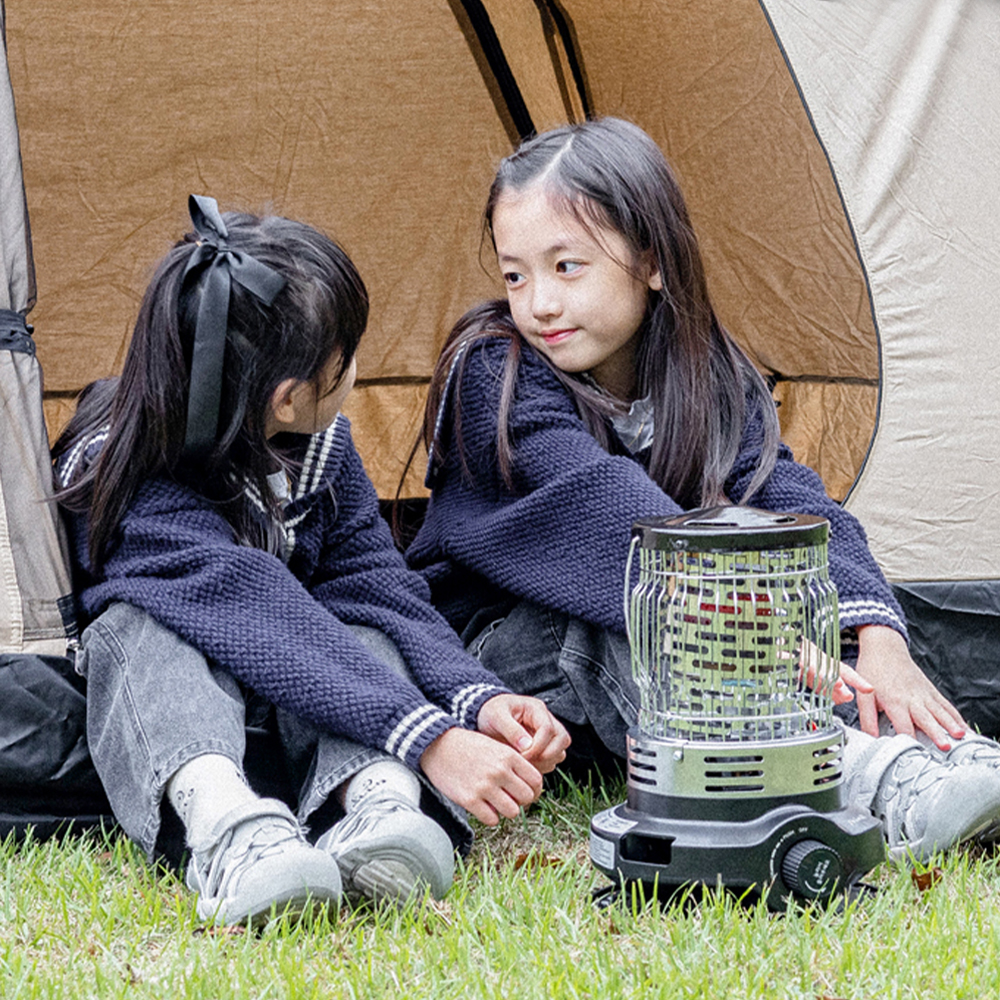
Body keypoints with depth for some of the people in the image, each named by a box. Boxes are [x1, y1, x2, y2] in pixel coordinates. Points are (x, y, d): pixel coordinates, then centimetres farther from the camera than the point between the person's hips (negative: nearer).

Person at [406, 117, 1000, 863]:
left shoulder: (709, 376, -3)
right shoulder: (495, 375, -19)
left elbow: (794, 505, -18)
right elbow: (609, 513, -35)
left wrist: (875, 633, -38)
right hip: (499, 641, -5)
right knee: (615, 634, -37)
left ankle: (938, 745, -40)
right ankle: (878, 784, -57)